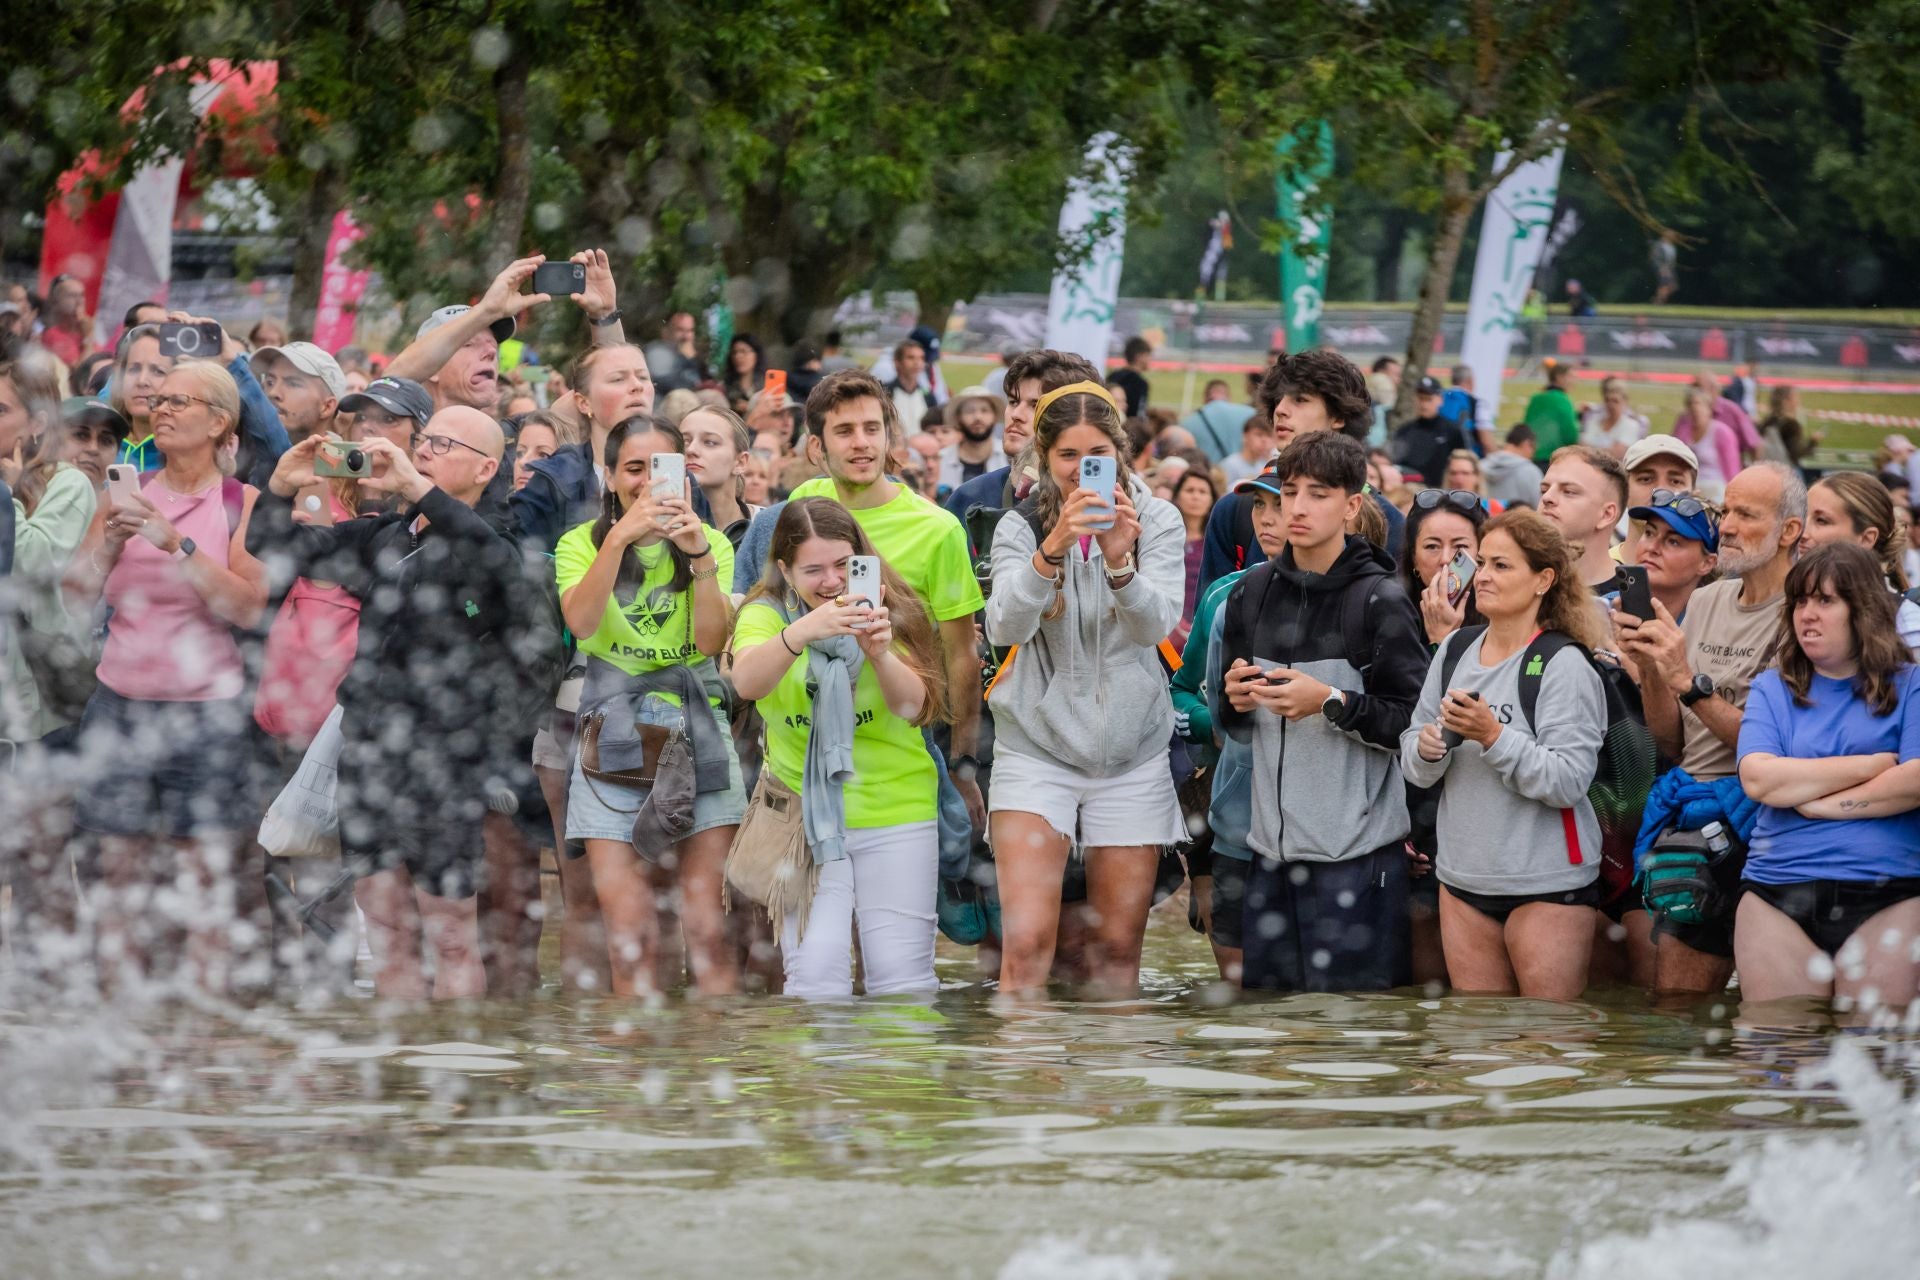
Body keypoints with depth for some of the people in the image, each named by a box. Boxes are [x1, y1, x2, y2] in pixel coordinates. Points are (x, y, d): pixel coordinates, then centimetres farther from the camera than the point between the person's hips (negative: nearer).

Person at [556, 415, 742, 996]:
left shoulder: (711, 544, 8)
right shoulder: (582, 543, 6)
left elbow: (713, 640, -8)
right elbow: (581, 621, -15)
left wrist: (700, 556, -21)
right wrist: (620, 539, -27)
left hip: (697, 735, 0)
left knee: (708, 930, -8)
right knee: (632, 940, -5)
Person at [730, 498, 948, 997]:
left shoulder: (888, 610, -1)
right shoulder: (764, 614, -2)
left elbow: (914, 707, -13)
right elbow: (748, 682, -23)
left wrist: (880, 652, -34)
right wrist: (802, 631, -43)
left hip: (894, 811, 0)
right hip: (803, 819, 0)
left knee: (901, 975, -3)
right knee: (815, 973, -11)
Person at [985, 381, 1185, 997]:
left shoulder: (1157, 522, -1)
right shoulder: (1021, 526, -2)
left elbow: (1156, 626, -15)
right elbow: (1006, 627, -18)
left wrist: (1119, 561, -35)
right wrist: (1052, 548, -34)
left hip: (1130, 755, 1)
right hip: (1037, 746, -1)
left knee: (1118, 946, 6)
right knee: (1026, 942, -14)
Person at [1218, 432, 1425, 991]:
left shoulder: (1380, 600, -7)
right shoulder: (1252, 594, 11)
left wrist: (1331, 703, -19)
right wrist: (1235, 699, -1)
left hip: (1356, 852, -6)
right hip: (1272, 843, 6)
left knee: (1346, 989, -6)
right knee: (1265, 988, 9)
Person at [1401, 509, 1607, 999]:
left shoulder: (1564, 665, -10)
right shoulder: (1454, 652, 9)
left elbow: (1569, 779, -19)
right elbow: (1414, 767, 11)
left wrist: (1492, 736, -25)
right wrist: (1428, 748, -11)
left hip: (1546, 882, -6)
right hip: (1463, 877, 6)